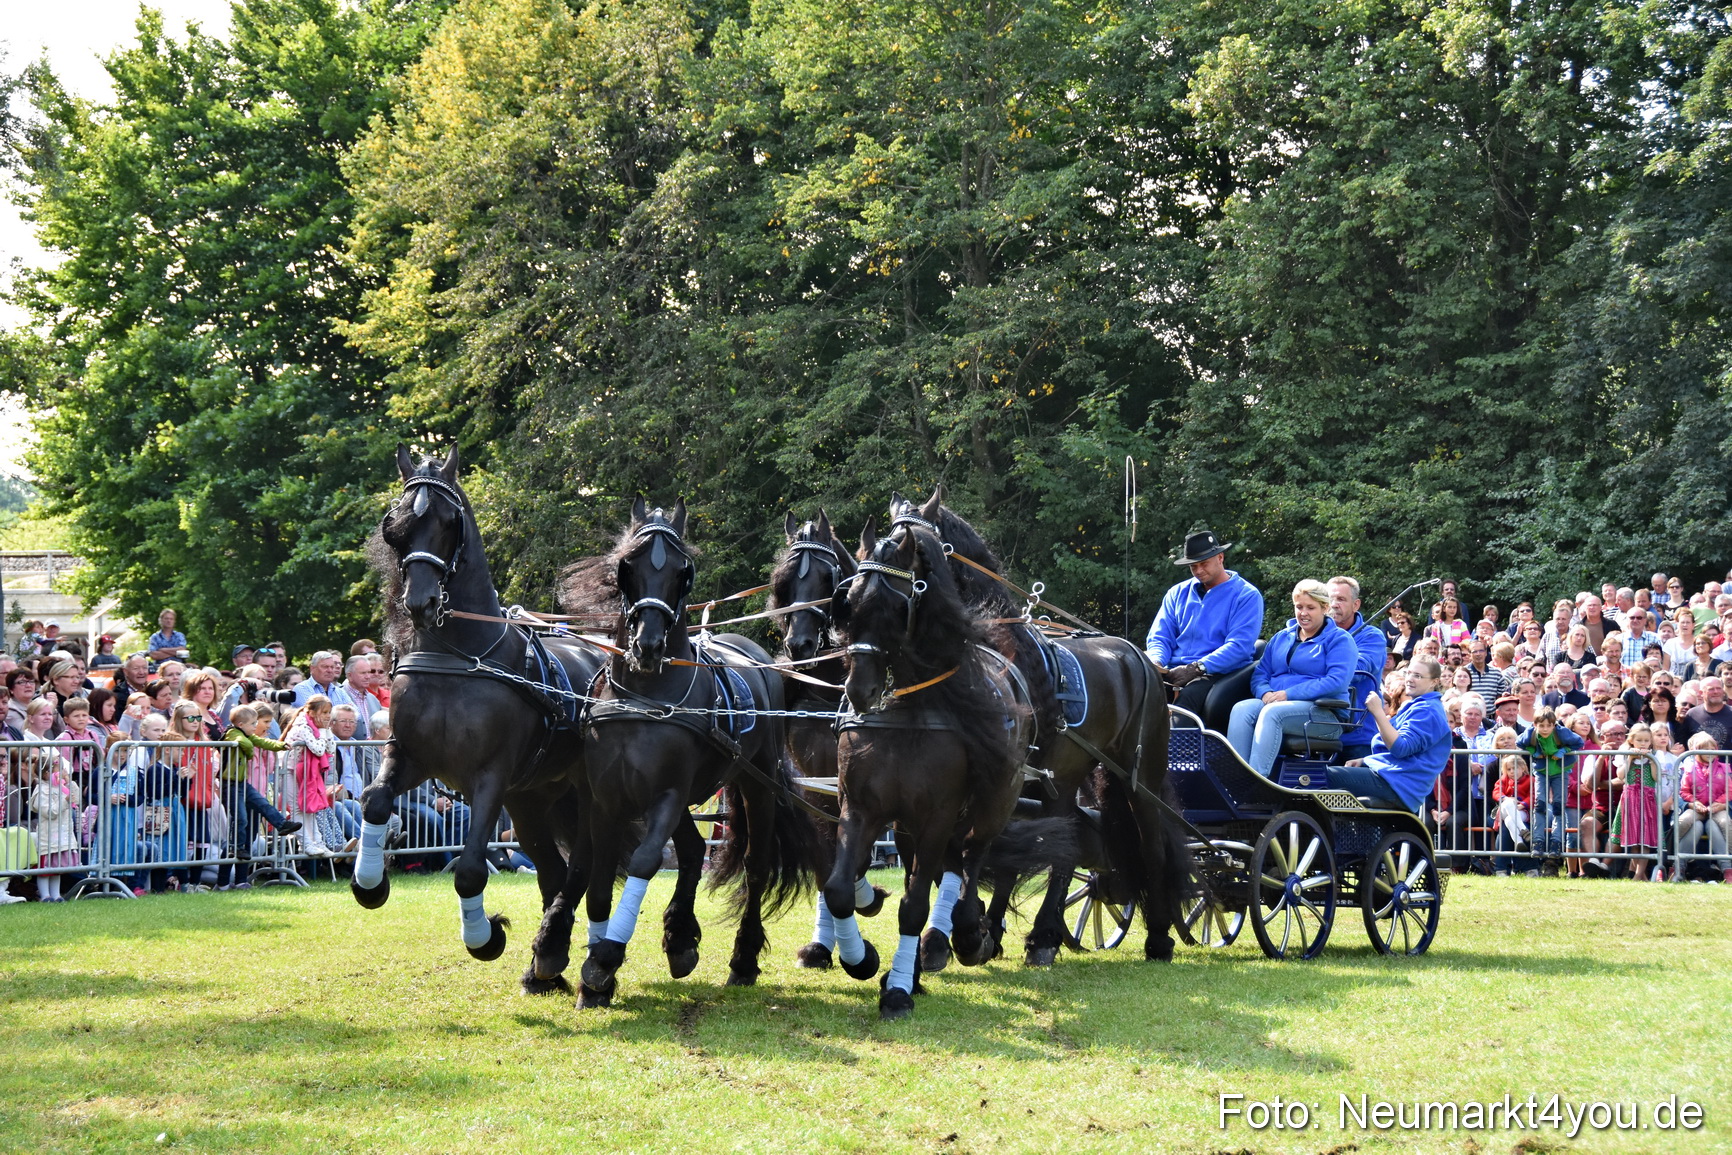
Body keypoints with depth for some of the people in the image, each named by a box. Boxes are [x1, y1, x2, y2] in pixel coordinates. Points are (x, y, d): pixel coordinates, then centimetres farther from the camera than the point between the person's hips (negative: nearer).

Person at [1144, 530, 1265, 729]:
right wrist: (1155, 662, -7)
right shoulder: (1178, 594, 21)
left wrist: (1197, 668, -19)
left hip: (1219, 675, -4)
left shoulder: (1246, 596, 3)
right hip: (1174, 673, 4)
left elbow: (1239, 646, -9)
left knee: (1189, 696, -39)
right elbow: (1159, 637, 17)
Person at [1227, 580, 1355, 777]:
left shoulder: (1340, 640, 4)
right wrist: (1265, 693, -8)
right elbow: (1260, 674, 17)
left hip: (1323, 712, -6)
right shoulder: (1281, 638, 23)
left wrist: (1288, 694, -16)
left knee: (1273, 712, -35)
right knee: (1241, 709, -26)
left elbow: (1337, 681, -11)